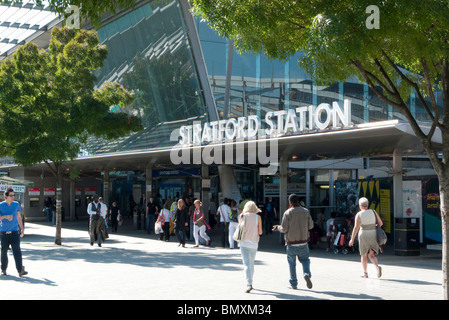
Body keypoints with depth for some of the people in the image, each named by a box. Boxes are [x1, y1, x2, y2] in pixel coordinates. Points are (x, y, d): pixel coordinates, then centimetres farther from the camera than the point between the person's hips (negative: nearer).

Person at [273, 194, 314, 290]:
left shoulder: (287, 213, -10)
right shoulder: (306, 212, -1)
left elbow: (284, 229, -10)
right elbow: (310, 225, 4)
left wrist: (277, 228, 11)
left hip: (291, 243, -2)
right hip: (303, 241, 2)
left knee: (292, 262, 11)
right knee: (305, 259, 17)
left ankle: (293, 284, 13)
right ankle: (306, 274, -12)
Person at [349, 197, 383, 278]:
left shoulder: (359, 215, -9)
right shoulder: (373, 212, 0)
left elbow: (356, 227, -15)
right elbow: (380, 223, 4)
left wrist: (352, 239, -10)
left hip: (363, 236, -3)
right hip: (373, 235, 3)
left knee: (363, 255, 13)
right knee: (371, 255, 9)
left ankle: (365, 273, 15)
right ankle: (377, 266, -17)